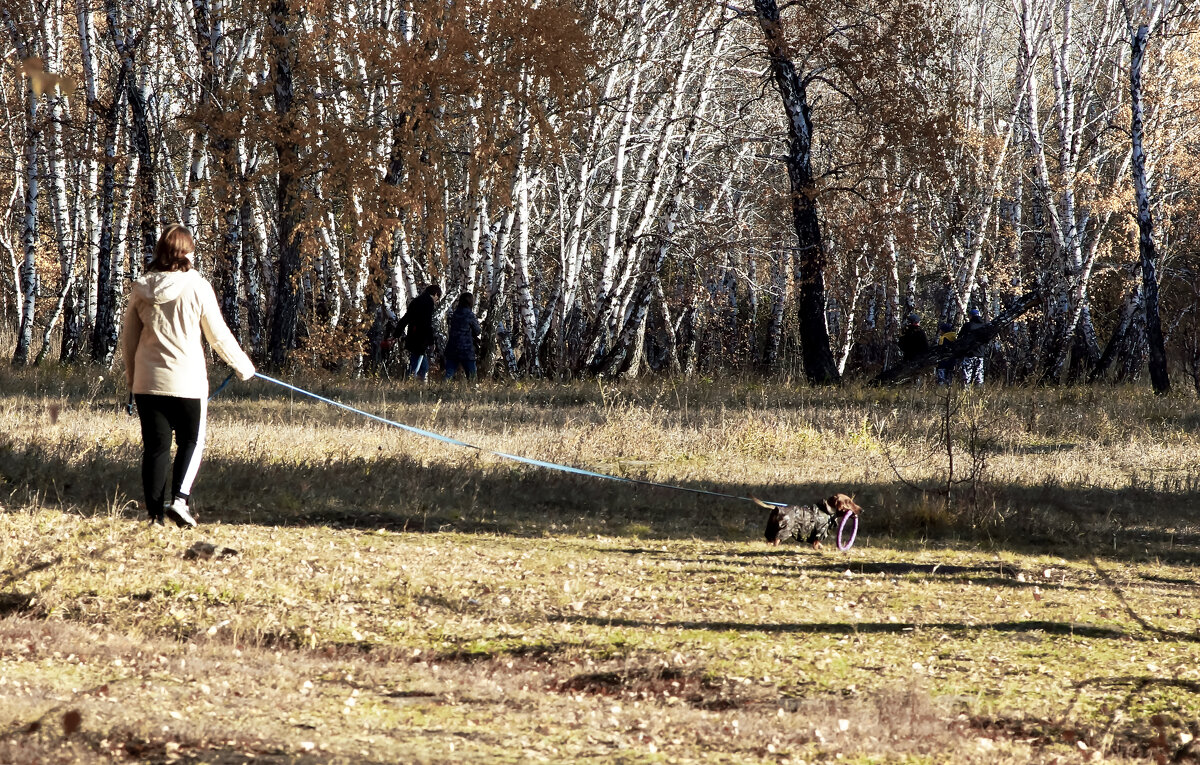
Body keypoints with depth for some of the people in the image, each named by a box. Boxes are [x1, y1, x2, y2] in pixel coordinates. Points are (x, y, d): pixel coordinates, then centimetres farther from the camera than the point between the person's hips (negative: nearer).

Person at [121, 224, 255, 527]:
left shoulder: (141, 288, 3)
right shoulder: (197, 287, -8)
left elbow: (128, 336, 12)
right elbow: (218, 335, -2)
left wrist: (131, 373, 26)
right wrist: (243, 365, 13)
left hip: (148, 382, 3)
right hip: (187, 380, -3)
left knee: (155, 446, 7)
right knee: (191, 441, 11)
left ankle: (154, 511, 5)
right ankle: (179, 499, -7)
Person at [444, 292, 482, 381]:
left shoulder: (455, 314, 8)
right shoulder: (469, 314, -9)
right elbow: (477, 332, -1)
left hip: (452, 348, 5)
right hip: (466, 350, -5)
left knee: (448, 375, 3)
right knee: (471, 376, 4)